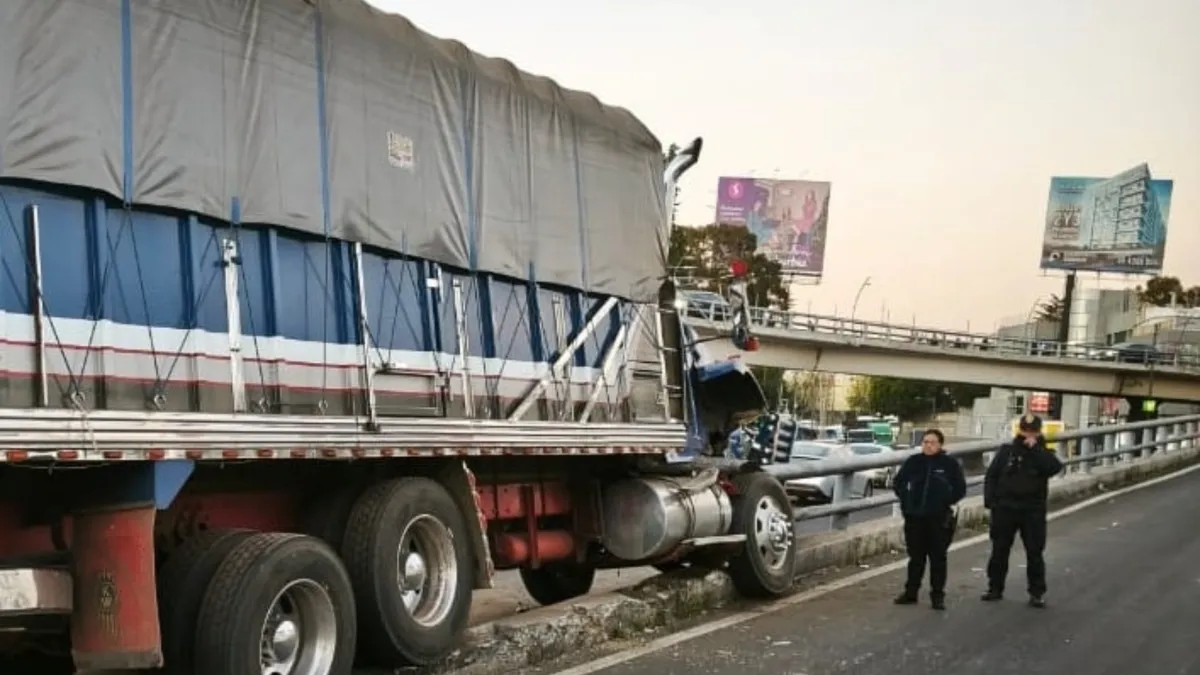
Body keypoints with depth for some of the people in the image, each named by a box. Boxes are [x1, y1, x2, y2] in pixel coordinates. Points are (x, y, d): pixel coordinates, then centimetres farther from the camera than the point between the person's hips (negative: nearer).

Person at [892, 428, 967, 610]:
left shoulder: (950, 463, -4)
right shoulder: (913, 462, 2)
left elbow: (960, 489, 2)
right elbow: (898, 483, 12)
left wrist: (946, 503, -3)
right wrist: (906, 500, 4)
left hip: (939, 519, -2)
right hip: (915, 517, 2)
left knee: (938, 557, 2)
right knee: (916, 556, 10)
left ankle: (937, 595, 8)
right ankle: (911, 592, 19)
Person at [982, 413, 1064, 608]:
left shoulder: (1043, 454, 3)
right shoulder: (1007, 451, 3)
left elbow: (1055, 467, -20)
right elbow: (991, 476, 3)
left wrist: (1035, 449, -20)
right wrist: (990, 502, -5)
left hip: (1033, 511, -1)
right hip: (1005, 509, 1)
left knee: (1034, 552, 2)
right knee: (999, 550, 8)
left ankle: (1037, 592, 10)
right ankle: (995, 588, 19)